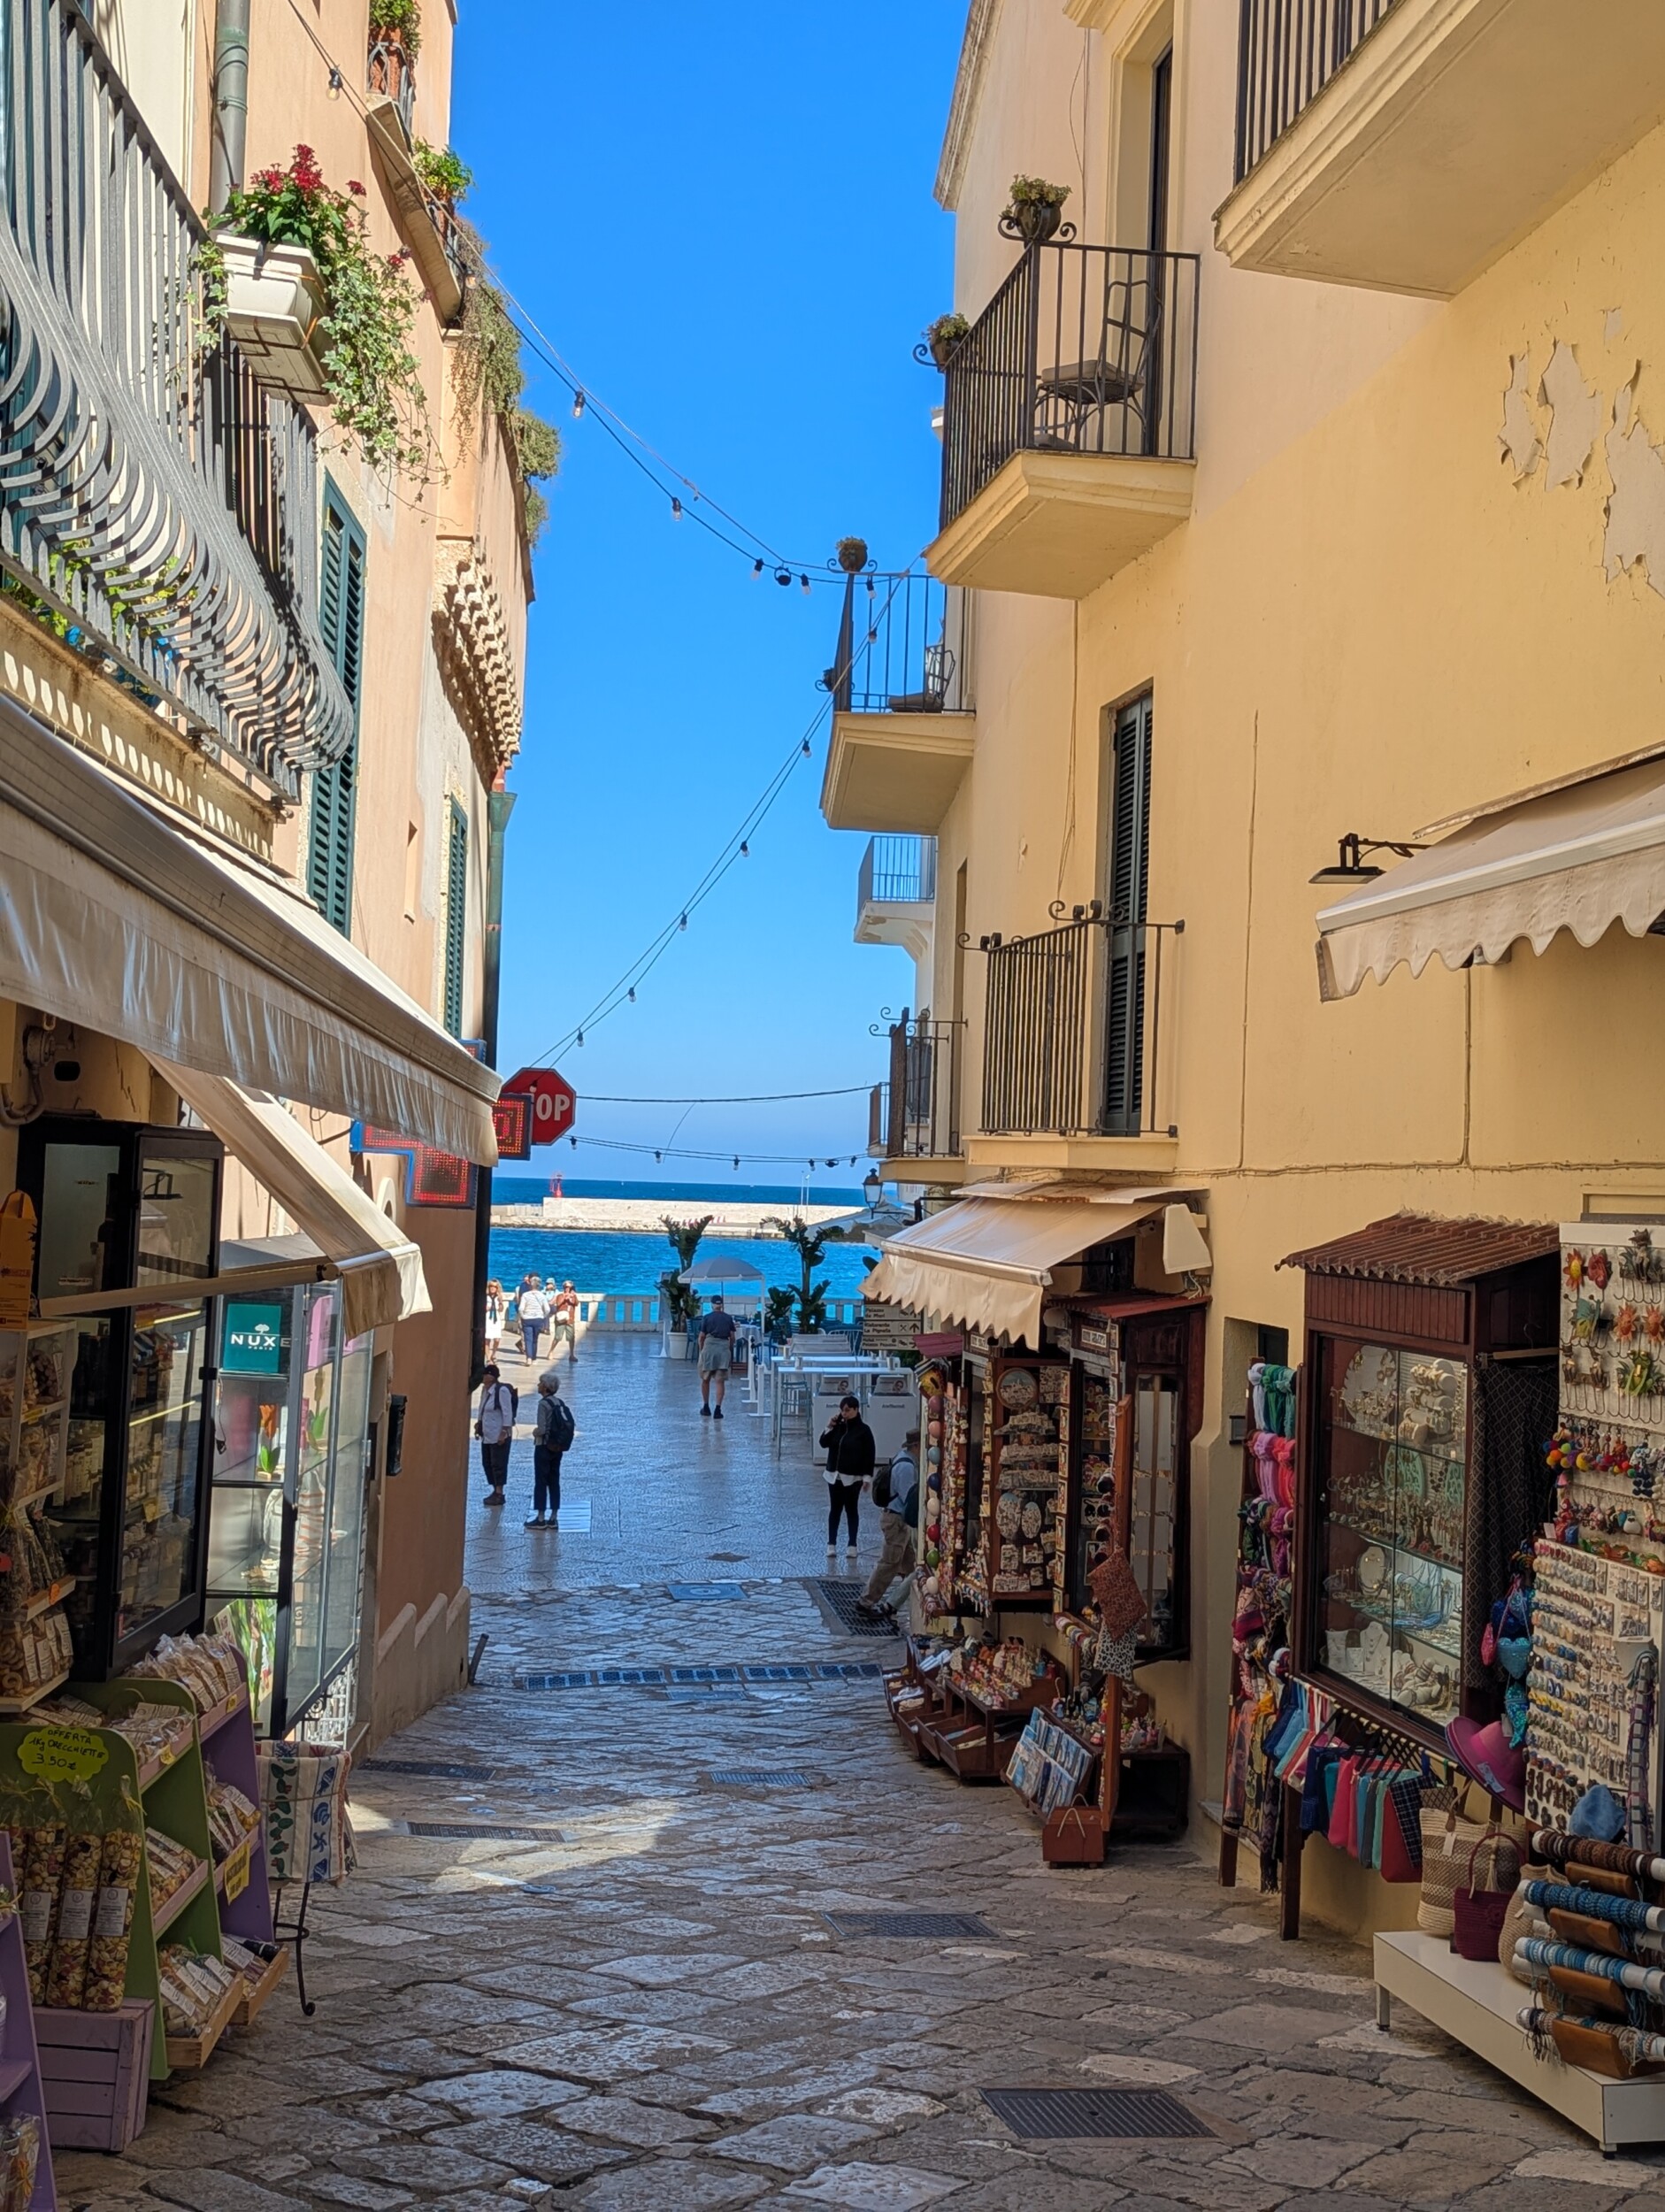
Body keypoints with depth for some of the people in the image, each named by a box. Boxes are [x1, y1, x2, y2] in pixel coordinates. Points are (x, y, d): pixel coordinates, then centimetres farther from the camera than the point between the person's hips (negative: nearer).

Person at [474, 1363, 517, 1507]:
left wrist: (504, 1433, -20)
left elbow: (507, 1413, -19)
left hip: (499, 1435, -9)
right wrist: (479, 1425, 18)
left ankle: (499, 1494, 3)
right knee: (487, 1463, 12)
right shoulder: (486, 1390, 9)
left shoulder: (502, 1391, -17)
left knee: (498, 1464, -3)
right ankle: (495, 1490, 22)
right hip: (487, 1435, 9)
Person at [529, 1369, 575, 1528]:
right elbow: (572, 1425, 6)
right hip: (558, 1448, 7)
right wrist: (561, 1438, 12)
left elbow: (542, 1429, -21)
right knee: (554, 1482, 12)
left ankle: (540, 1518, 2)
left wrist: (535, 1433, -1)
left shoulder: (544, 1403, -16)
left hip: (544, 1447, -7)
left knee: (541, 1482, 0)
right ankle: (553, 1518, 15)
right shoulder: (561, 1403, 5)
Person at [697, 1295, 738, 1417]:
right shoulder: (728, 1318, 7)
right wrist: (731, 1351, 19)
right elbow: (732, 1337, 7)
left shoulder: (707, 1317, 2)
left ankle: (706, 1407, 22)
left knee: (705, 1379, 15)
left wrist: (701, 1350, 15)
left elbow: (701, 1337, 2)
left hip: (709, 1347, -1)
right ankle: (718, 1409, -10)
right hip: (724, 1347, 1)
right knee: (720, 1381, -1)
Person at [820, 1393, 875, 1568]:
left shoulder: (863, 1430, -8)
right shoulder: (838, 1427, 6)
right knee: (834, 1509, 7)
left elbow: (869, 1455, -8)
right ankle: (831, 1544, 12)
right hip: (834, 1475, 4)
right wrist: (829, 1427, -8)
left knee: (851, 1509, 2)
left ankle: (852, 1545, 9)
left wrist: (867, 1477, -12)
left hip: (853, 1477, -4)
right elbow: (824, 1443, 5)